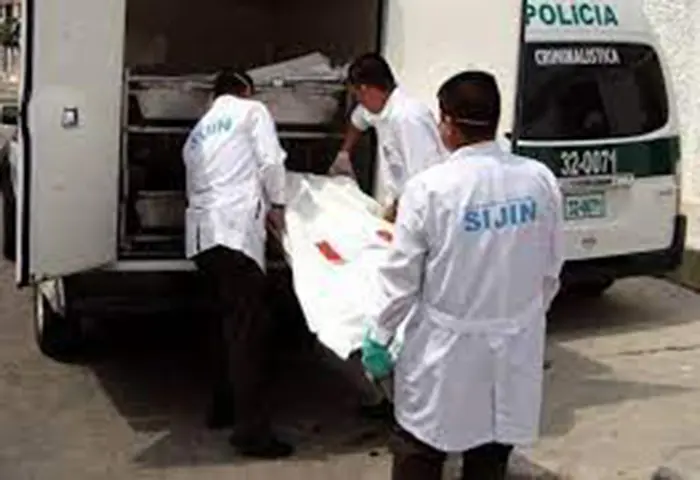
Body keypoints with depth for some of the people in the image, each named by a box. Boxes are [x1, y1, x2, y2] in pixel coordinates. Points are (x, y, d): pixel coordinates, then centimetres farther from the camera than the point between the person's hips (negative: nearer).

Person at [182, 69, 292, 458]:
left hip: (202, 232, 7)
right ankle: (253, 430, -10)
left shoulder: (199, 130, 29)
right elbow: (270, 162, -3)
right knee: (247, 327, -9)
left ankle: (224, 408, 26)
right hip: (235, 228, -7)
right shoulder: (252, 110, 10)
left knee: (228, 321, 19)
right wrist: (277, 205, 11)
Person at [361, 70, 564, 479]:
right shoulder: (540, 180, -7)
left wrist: (378, 338, 2)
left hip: (446, 351, -4)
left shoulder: (429, 187, -18)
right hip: (514, 347, 4)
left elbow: (402, 277, -12)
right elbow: (550, 270, 3)